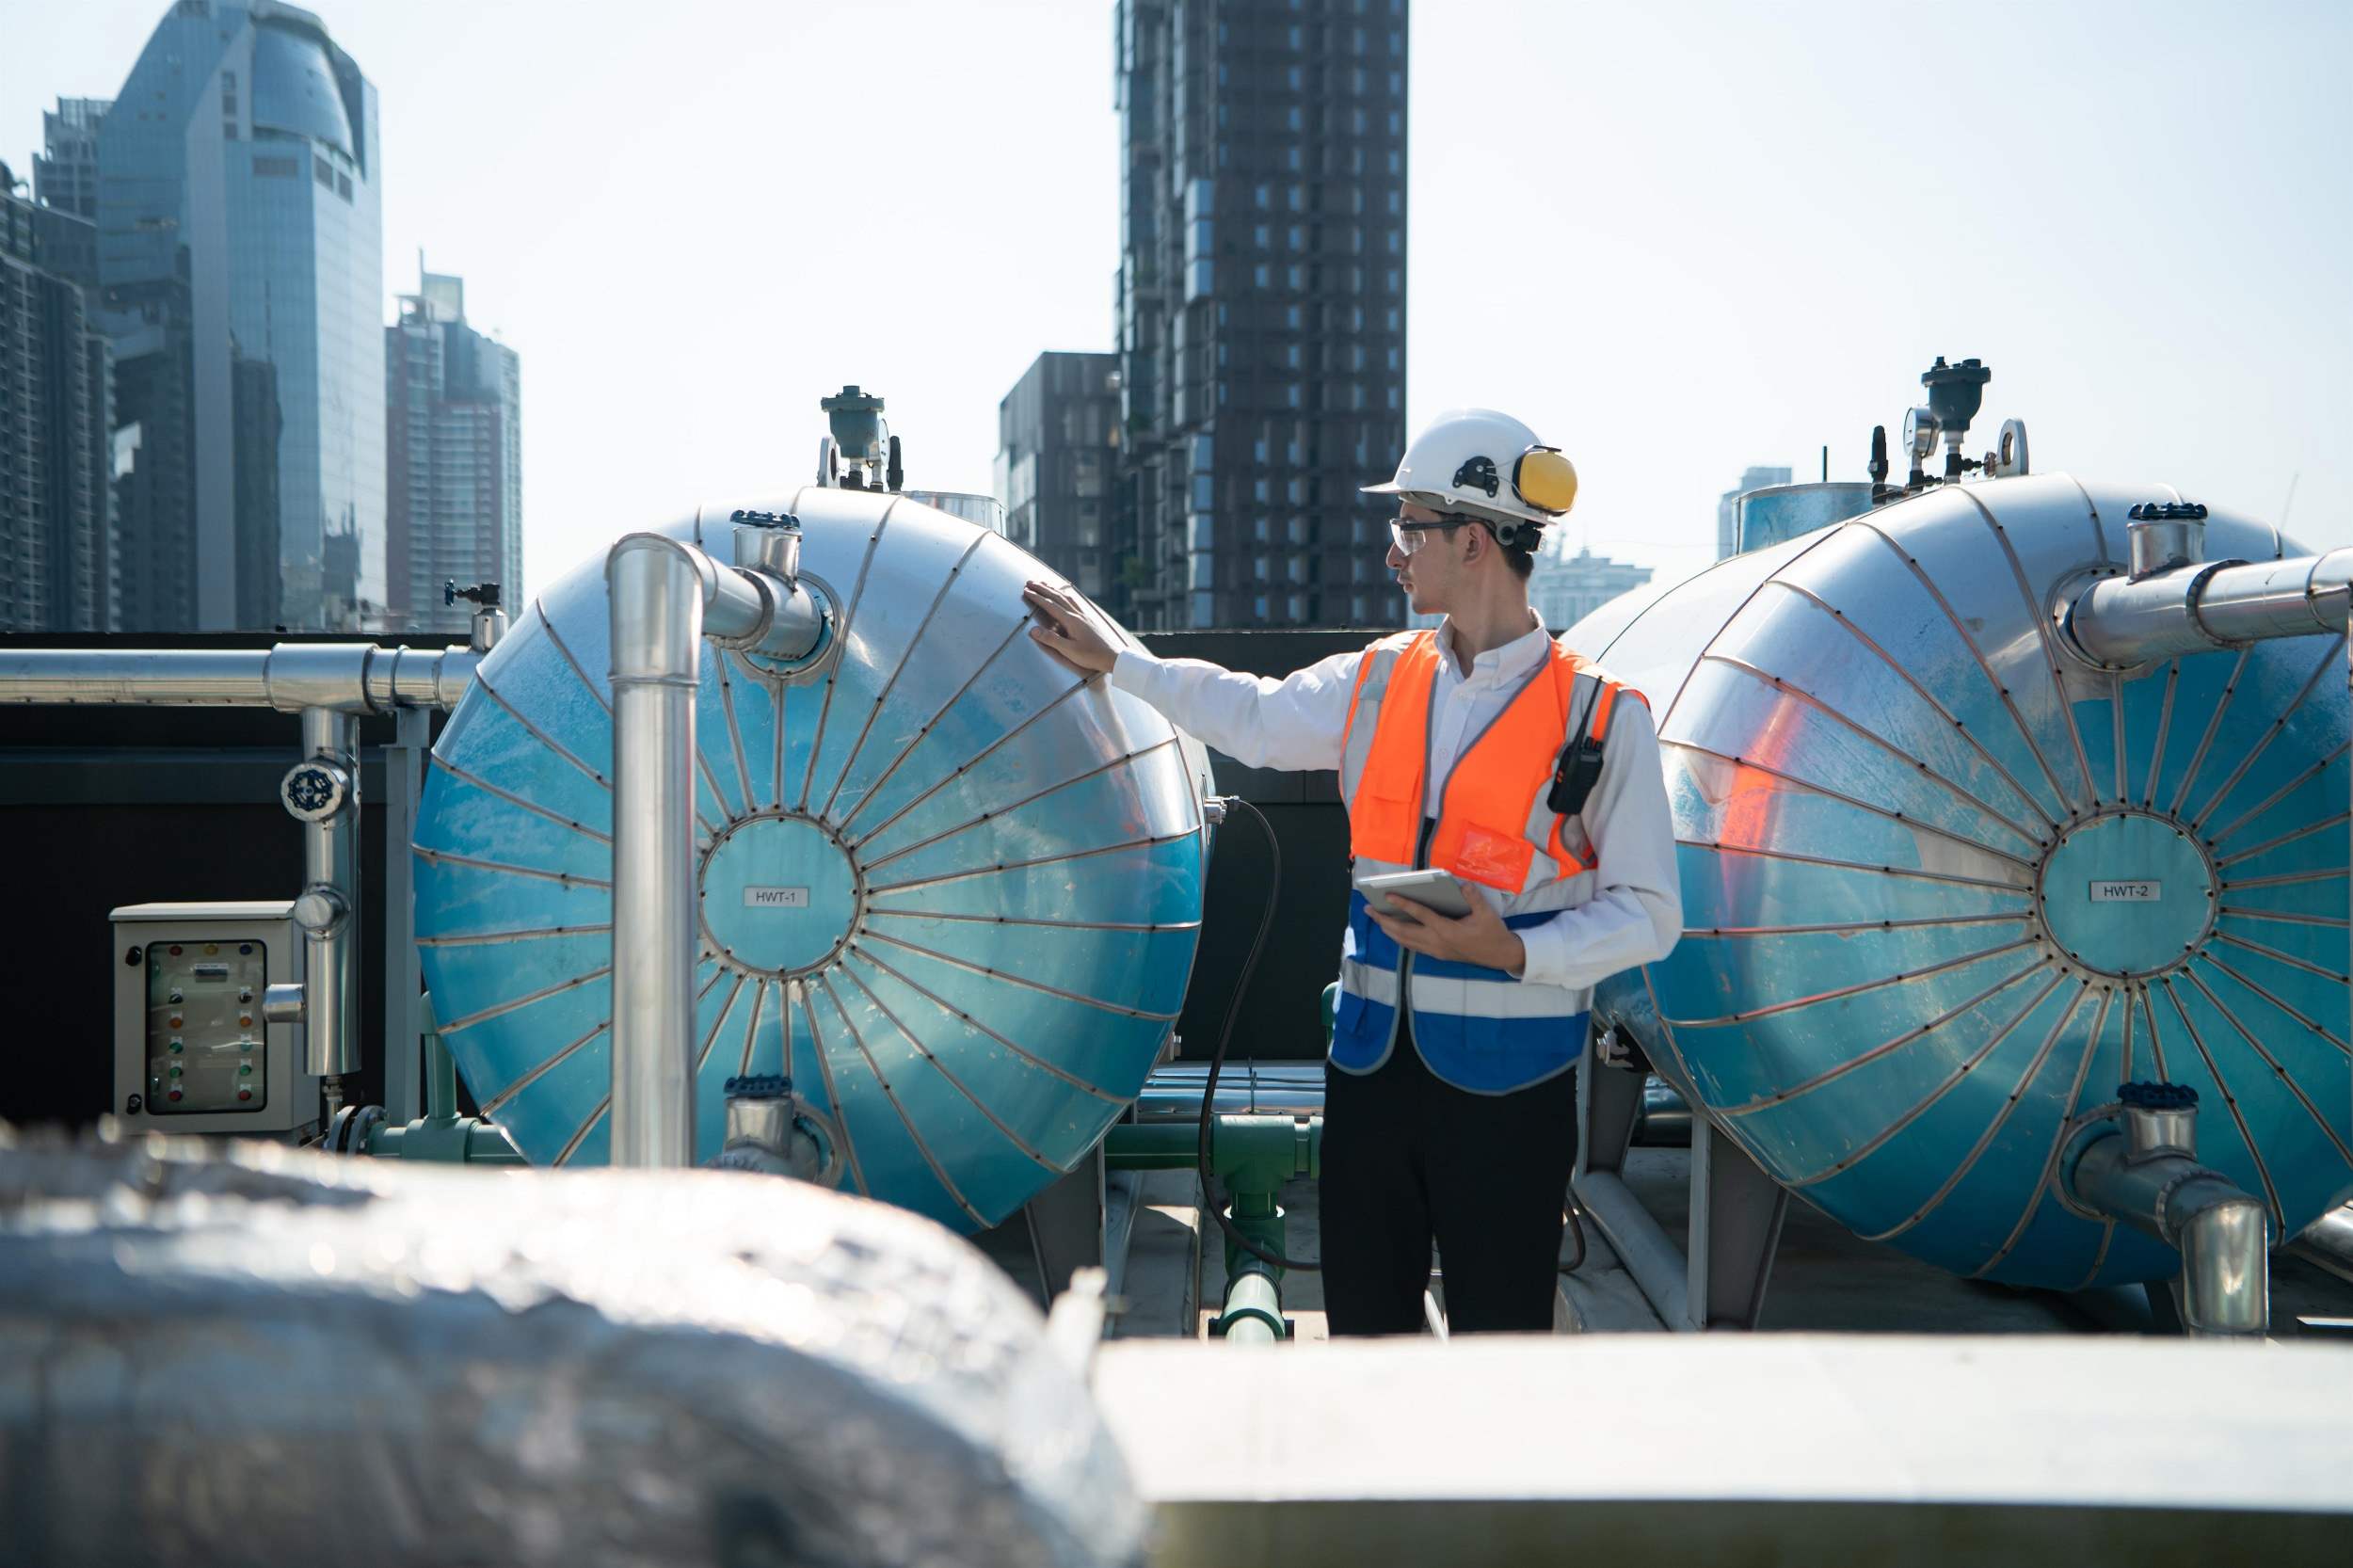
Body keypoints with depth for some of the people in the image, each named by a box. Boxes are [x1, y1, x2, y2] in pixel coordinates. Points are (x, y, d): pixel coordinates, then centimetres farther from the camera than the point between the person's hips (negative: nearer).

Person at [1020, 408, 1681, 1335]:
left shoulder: (1599, 716, -7)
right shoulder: (1377, 683, 8)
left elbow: (1648, 913, -7)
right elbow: (1251, 716, 23)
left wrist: (1514, 952, -20)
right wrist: (1113, 661, 26)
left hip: (1505, 1081, -5)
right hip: (1372, 1059, 5)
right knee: (1363, 1325, 12)